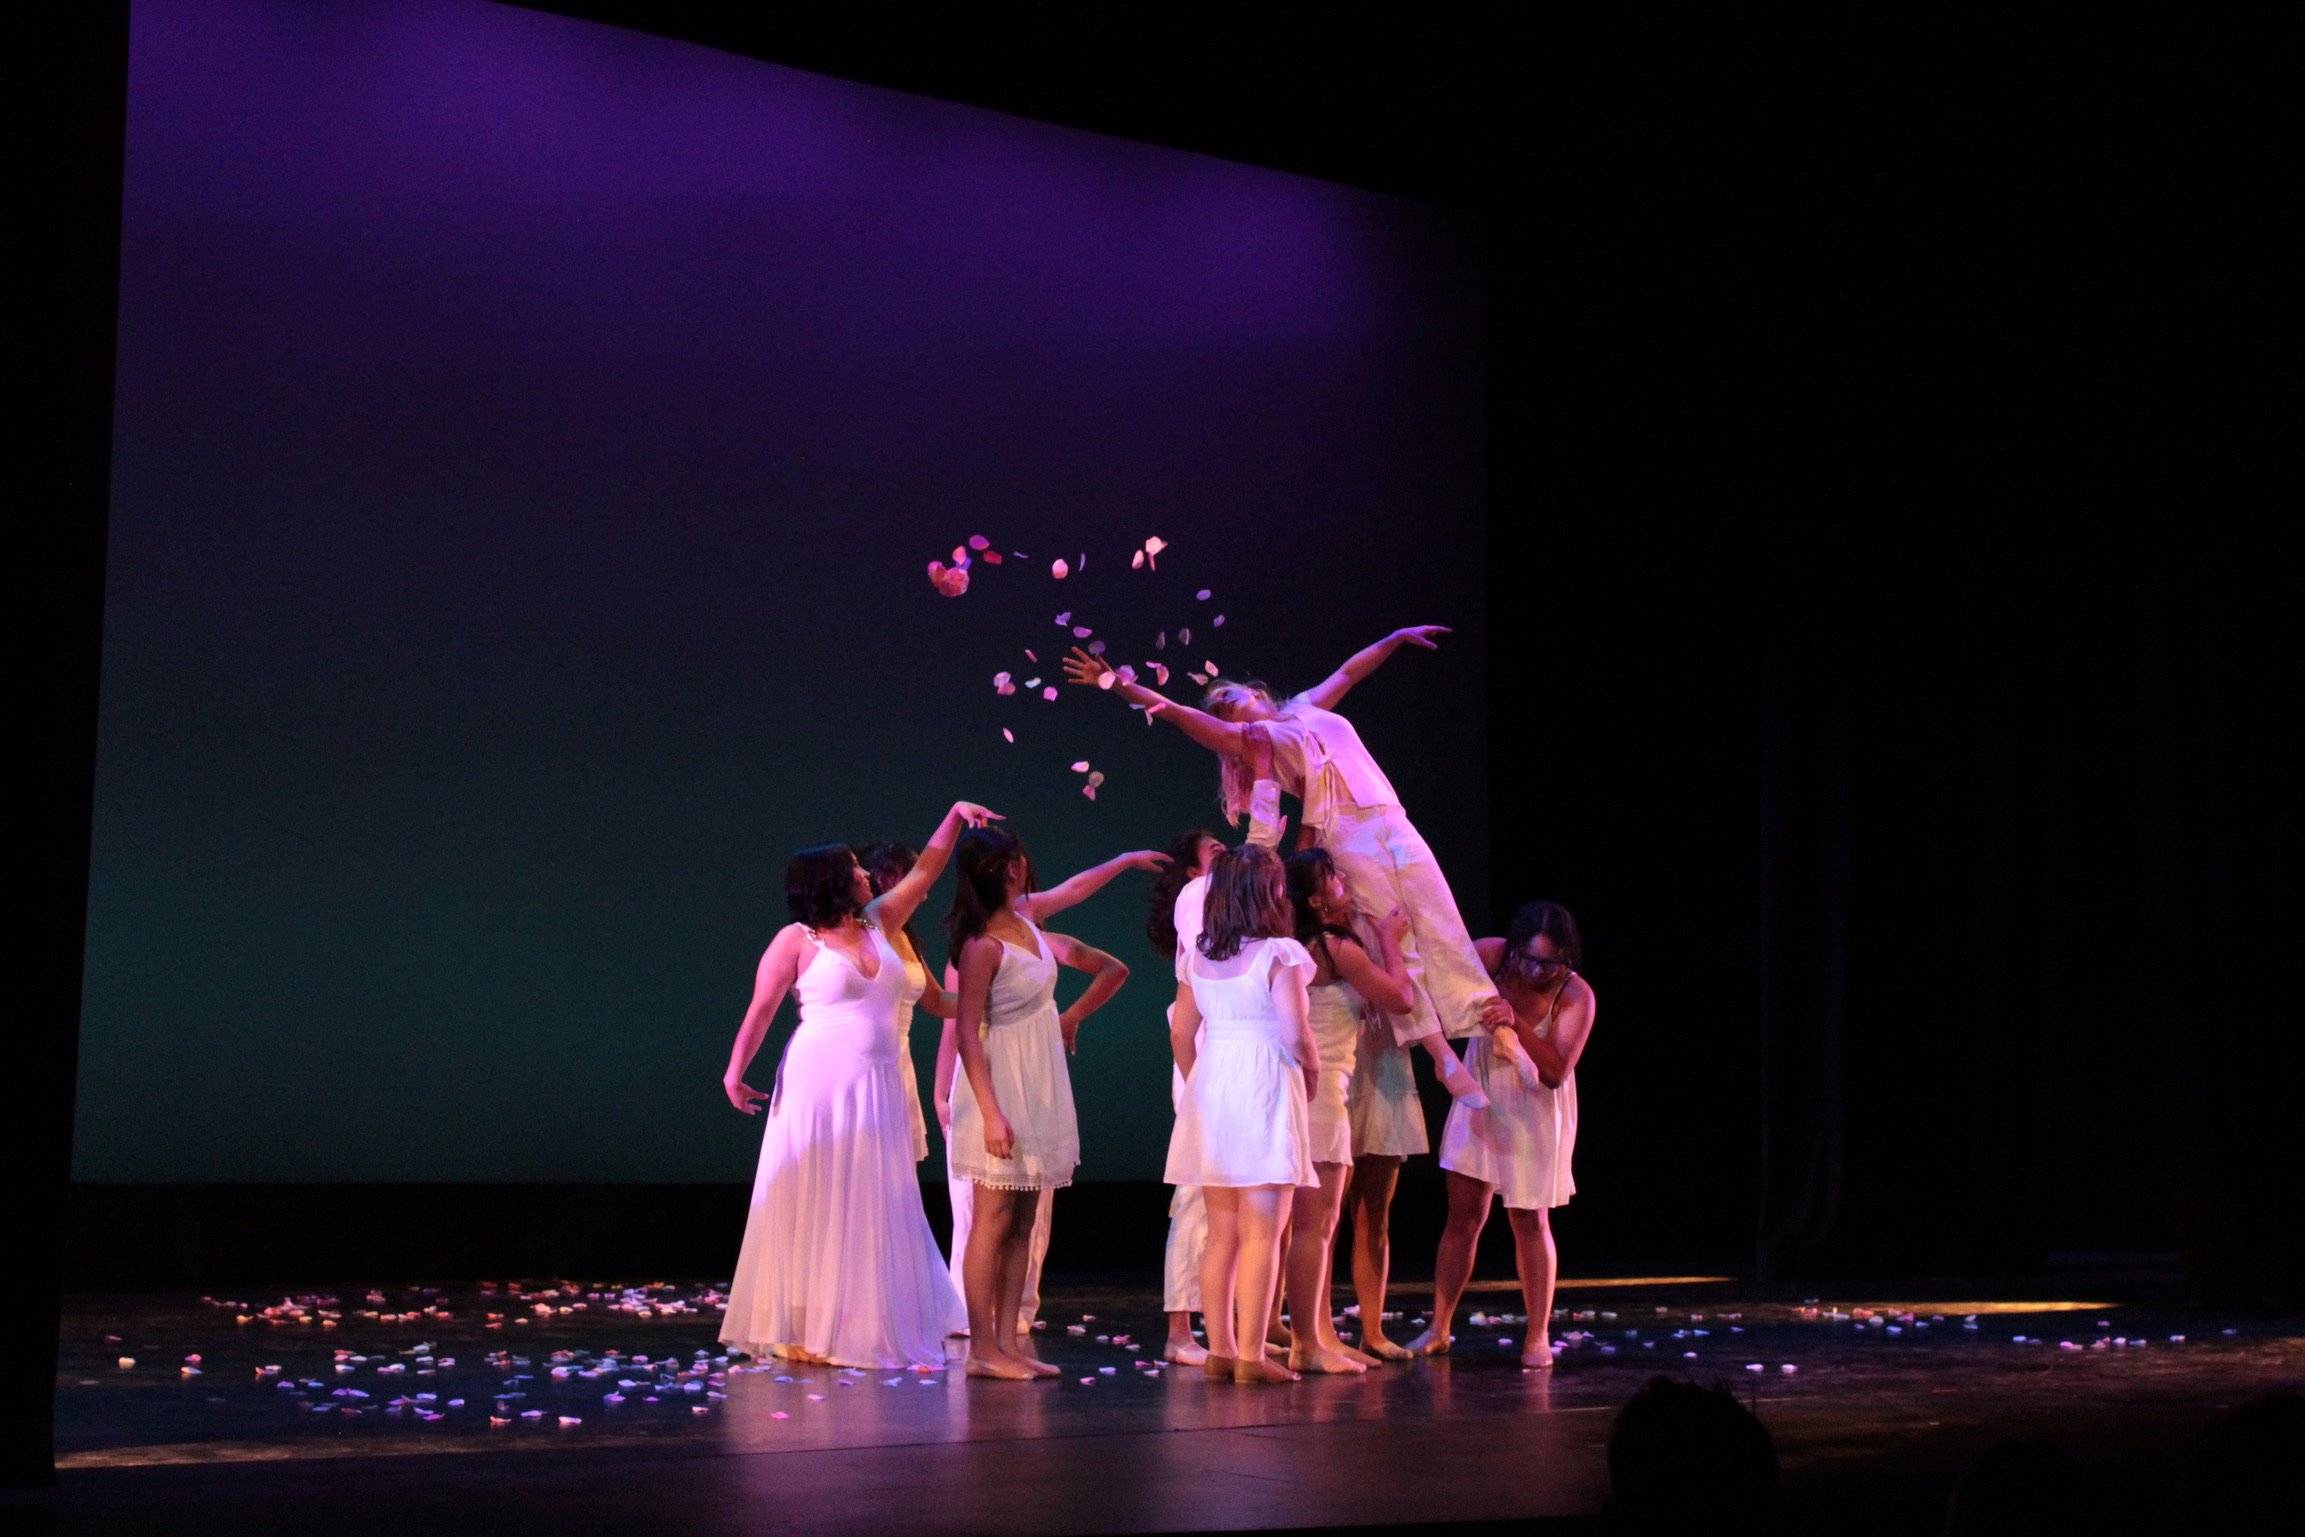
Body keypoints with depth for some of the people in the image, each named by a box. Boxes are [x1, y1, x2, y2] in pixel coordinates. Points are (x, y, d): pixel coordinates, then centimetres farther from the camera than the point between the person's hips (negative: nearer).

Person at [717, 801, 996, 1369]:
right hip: (819, 1083, -5)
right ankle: (805, 1331, 6)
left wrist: (954, 816, 8)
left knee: (872, 1210, 7)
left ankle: (864, 1328, 14)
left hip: (878, 1088, 5)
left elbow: (924, 872, 15)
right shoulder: (796, 940, -3)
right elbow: (760, 1010, -2)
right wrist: (735, 1071, -9)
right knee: (815, 1207, -1)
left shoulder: (878, 923, 12)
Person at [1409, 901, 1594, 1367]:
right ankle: (1438, 1329, 12)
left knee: (1530, 1222, 2)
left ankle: (1538, 1336, 13)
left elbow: (1557, 1071, -27)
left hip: (1534, 1114, -2)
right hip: (1480, 1100, 2)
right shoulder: (1494, 957, -15)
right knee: (1463, 1216, 4)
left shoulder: (1576, 996, -21)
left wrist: (1516, 1024, -38)